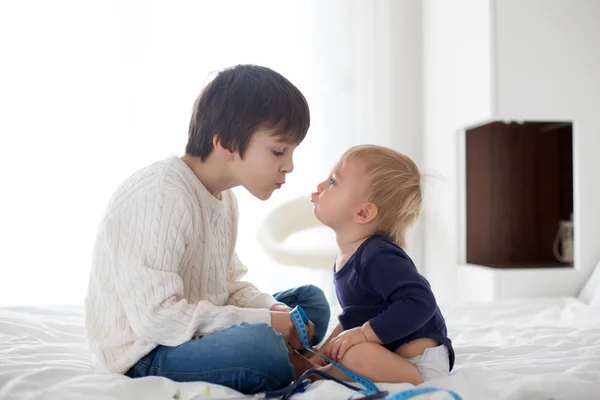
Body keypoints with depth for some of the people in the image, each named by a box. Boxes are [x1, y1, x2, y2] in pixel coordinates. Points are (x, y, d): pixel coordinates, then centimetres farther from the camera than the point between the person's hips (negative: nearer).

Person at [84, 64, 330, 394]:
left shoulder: (223, 197, 7)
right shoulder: (161, 197, -24)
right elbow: (155, 317, -29)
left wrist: (276, 311, -10)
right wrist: (265, 321, -24)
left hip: (195, 331, 9)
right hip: (145, 355, -9)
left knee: (311, 299, 11)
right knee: (258, 344, -35)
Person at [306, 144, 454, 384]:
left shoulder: (379, 256, -22)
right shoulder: (346, 257, 9)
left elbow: (420, 302, -33)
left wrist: (364, 334, -30)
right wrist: (323, 352, 16)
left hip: (418, 359, -10)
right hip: (391, 354, 11)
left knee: (356, 354, -33)